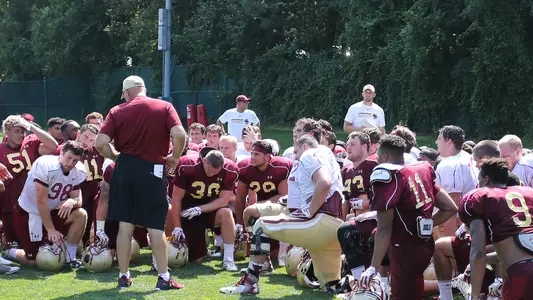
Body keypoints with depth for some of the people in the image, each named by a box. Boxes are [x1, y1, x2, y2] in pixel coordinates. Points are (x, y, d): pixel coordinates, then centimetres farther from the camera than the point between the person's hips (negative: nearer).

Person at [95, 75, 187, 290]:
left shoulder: (117, 111, 1)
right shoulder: (164, 107, -1)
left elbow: (101, 143, -8)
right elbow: (179, 135, -14)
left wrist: (116, 157, 9)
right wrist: (174, 157, 2)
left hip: (125, 168, 1)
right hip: (152, 170, -1)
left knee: (125, 225, 8)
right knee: (156, 227, 4)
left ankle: (124, 276, 12)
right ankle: (164, 278, 5)